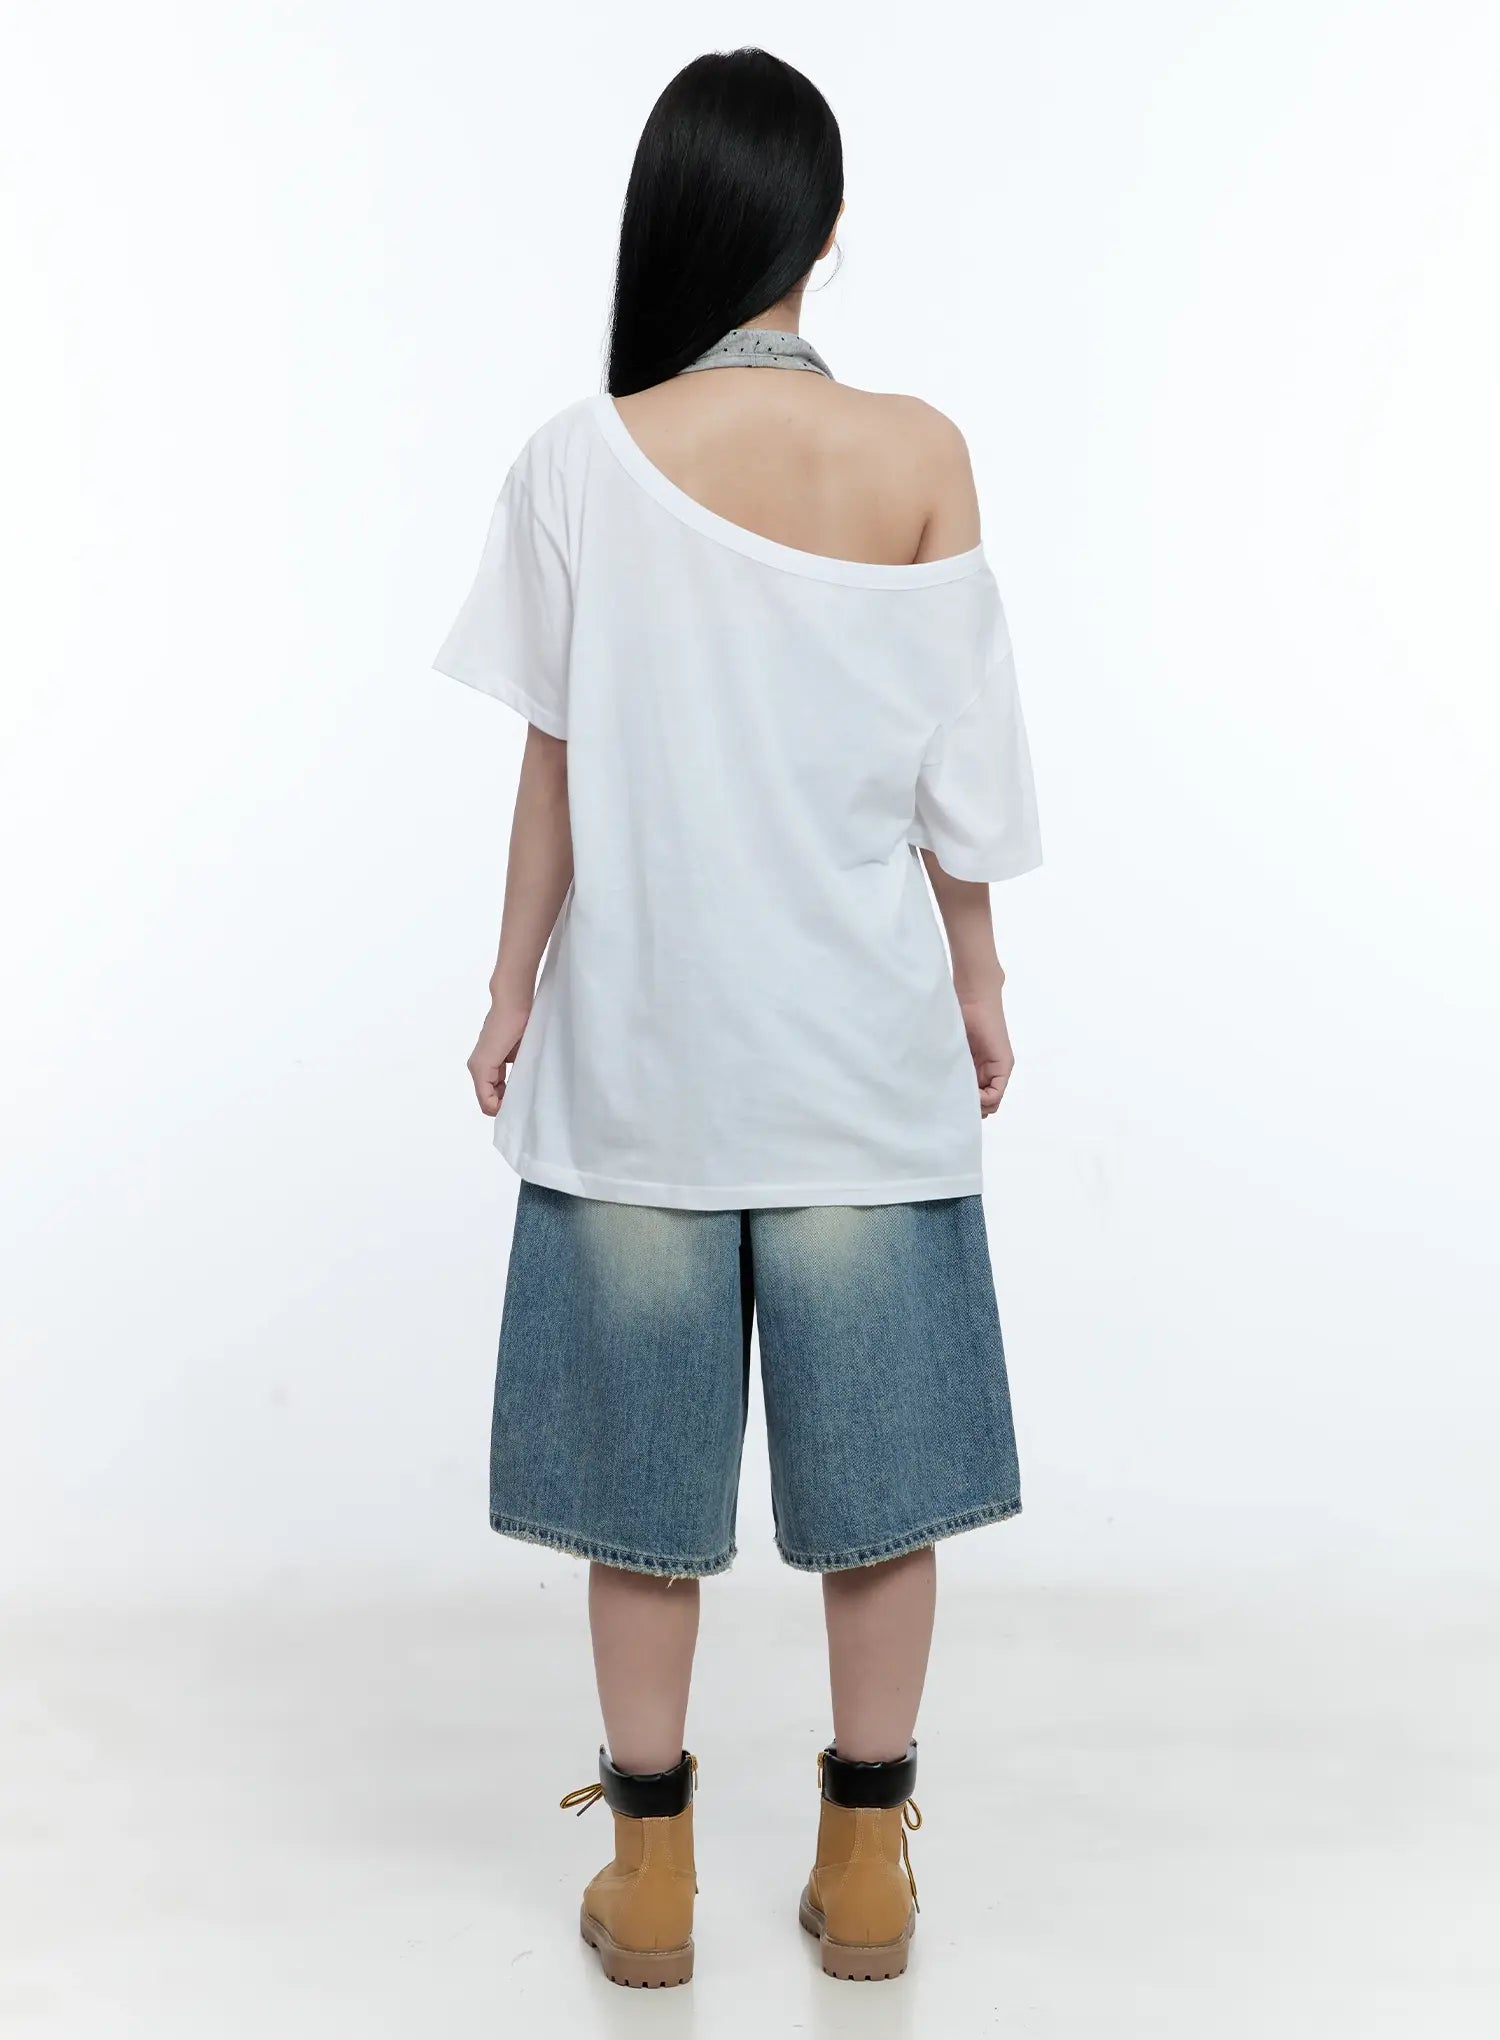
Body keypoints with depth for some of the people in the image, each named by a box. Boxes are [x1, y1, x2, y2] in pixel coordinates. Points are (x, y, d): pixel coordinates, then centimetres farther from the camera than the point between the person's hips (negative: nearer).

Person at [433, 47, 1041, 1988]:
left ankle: (652, 1870, 23)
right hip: (860, 1031, 1)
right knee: (874, 1443, 12)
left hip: (638, 1032, 0)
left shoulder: (580, 460, -7)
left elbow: (559, 761, -4)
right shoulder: (919, 455, -4)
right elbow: (958, 760, -1)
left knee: (639, 1446, 11)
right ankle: (867, 1861, 25)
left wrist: (513, 989, 7)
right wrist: (978, 972, 12)